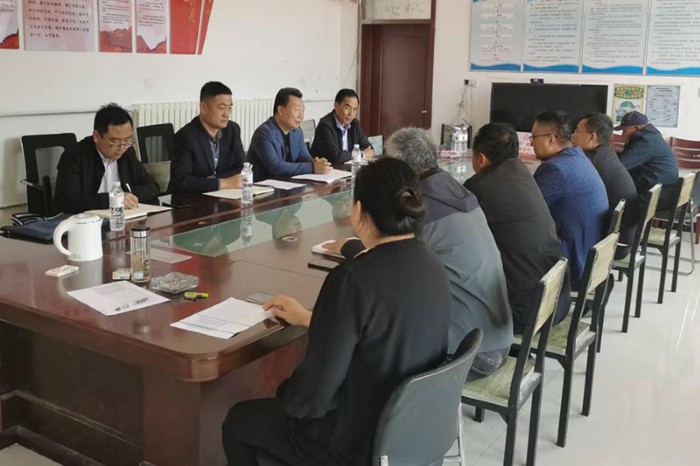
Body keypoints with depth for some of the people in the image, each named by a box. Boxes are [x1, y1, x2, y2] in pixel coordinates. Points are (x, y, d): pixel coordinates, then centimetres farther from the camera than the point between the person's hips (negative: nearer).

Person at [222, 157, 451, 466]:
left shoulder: (353, 279, -29)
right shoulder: (430, 264, -5)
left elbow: (313, 395, -24)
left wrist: (287, 402, 0)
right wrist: (309, 319, 21)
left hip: (361, 441, -7)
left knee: (237, 421, 16)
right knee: (288, 388, 29)